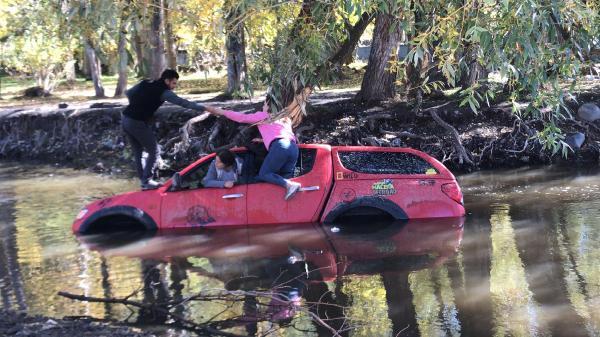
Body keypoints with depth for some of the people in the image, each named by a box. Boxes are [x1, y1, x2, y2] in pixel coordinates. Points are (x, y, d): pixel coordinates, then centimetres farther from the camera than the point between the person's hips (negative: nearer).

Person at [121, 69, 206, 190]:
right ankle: (146, 181, 3)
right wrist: (204, 108, -18)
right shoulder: (163, 92, -8)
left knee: (137, 152, 17)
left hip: (125, 120, 7)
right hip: (138, 123, -7)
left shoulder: (144, 84, 12)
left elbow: (128, 93, 20)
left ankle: (143, 179, 20)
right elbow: (182, 102, -15)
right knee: (154, 151, 5)